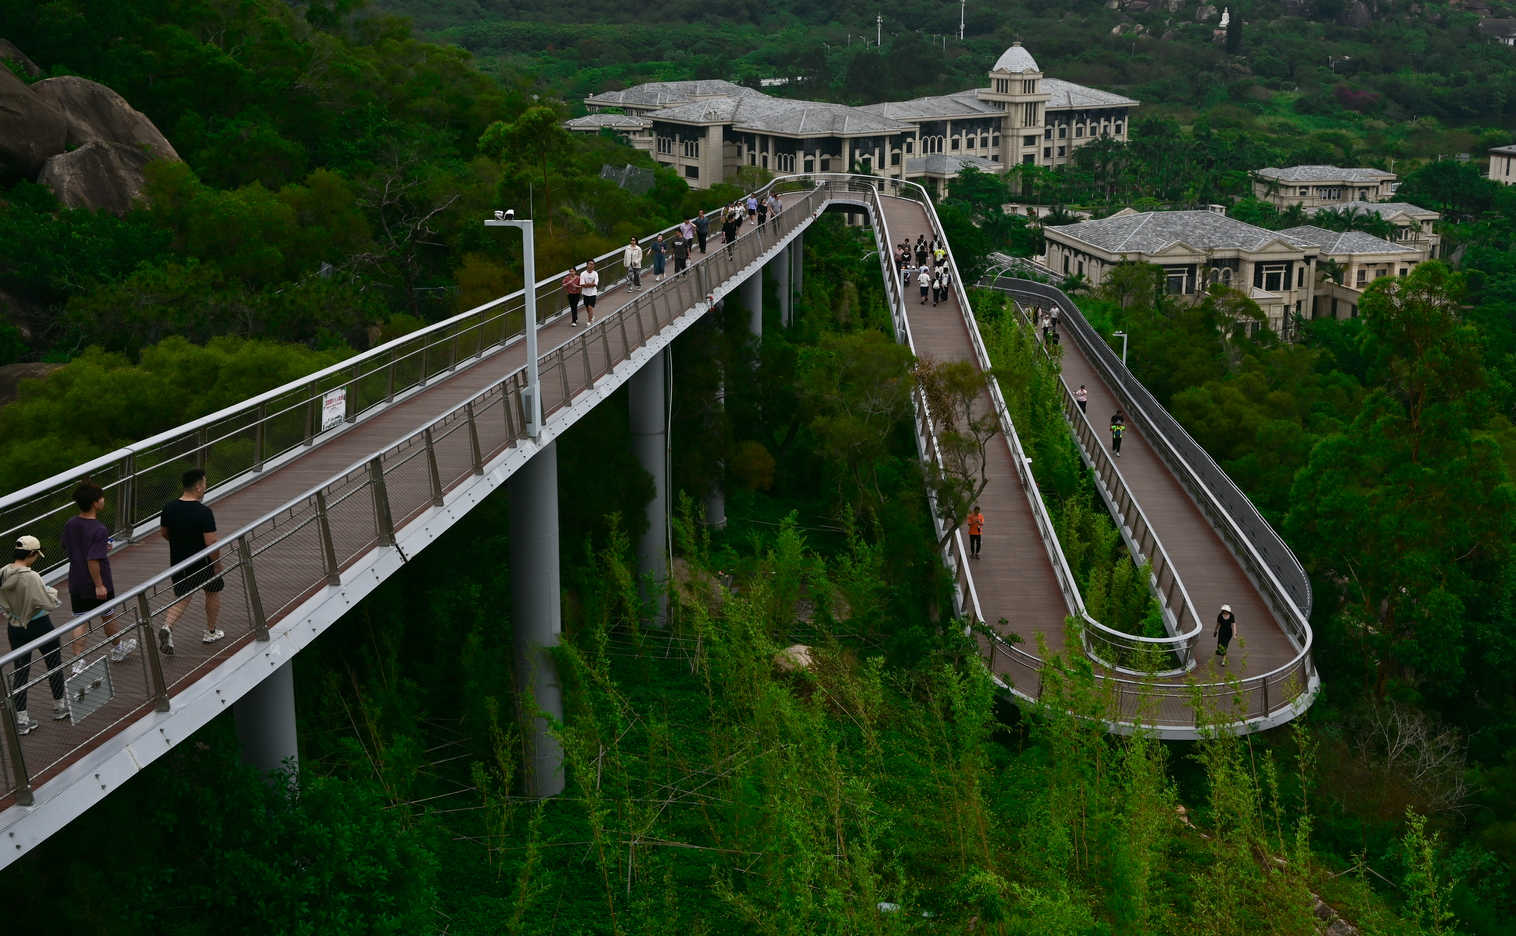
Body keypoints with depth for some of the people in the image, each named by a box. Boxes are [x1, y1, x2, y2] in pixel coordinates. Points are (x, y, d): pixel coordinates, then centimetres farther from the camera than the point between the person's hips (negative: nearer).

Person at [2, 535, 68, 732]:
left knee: (19, 671, 12)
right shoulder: (31, 577, -26)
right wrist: (52, 590, -3)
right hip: (38, 626, -5)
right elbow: (49, 603, -22)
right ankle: (59, 706, 31)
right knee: (54, 664, 17)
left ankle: (21, 718, 14)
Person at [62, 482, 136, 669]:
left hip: (76, 584, 6)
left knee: (79, 622, 9)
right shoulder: (98, 530, -24)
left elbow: (67, 551, 11)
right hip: (97, 586, -5)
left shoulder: (70, 525, -1)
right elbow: (93, 560, -27)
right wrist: (99, 585, -20)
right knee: (108, 617, 16)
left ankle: (78, 662, 7)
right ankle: (117, 649, 37)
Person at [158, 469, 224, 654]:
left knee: (181, 599, 13)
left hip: (178, 562, 4)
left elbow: (163, 533, 9)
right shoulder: (204, 512, -22)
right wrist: (217, 566, -9)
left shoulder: (169, 508, -4)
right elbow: (212, 544, -22)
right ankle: (210, 632, 29)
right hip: (202, 563, -4)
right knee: (213, 592, 20)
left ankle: (167, 626, -14)